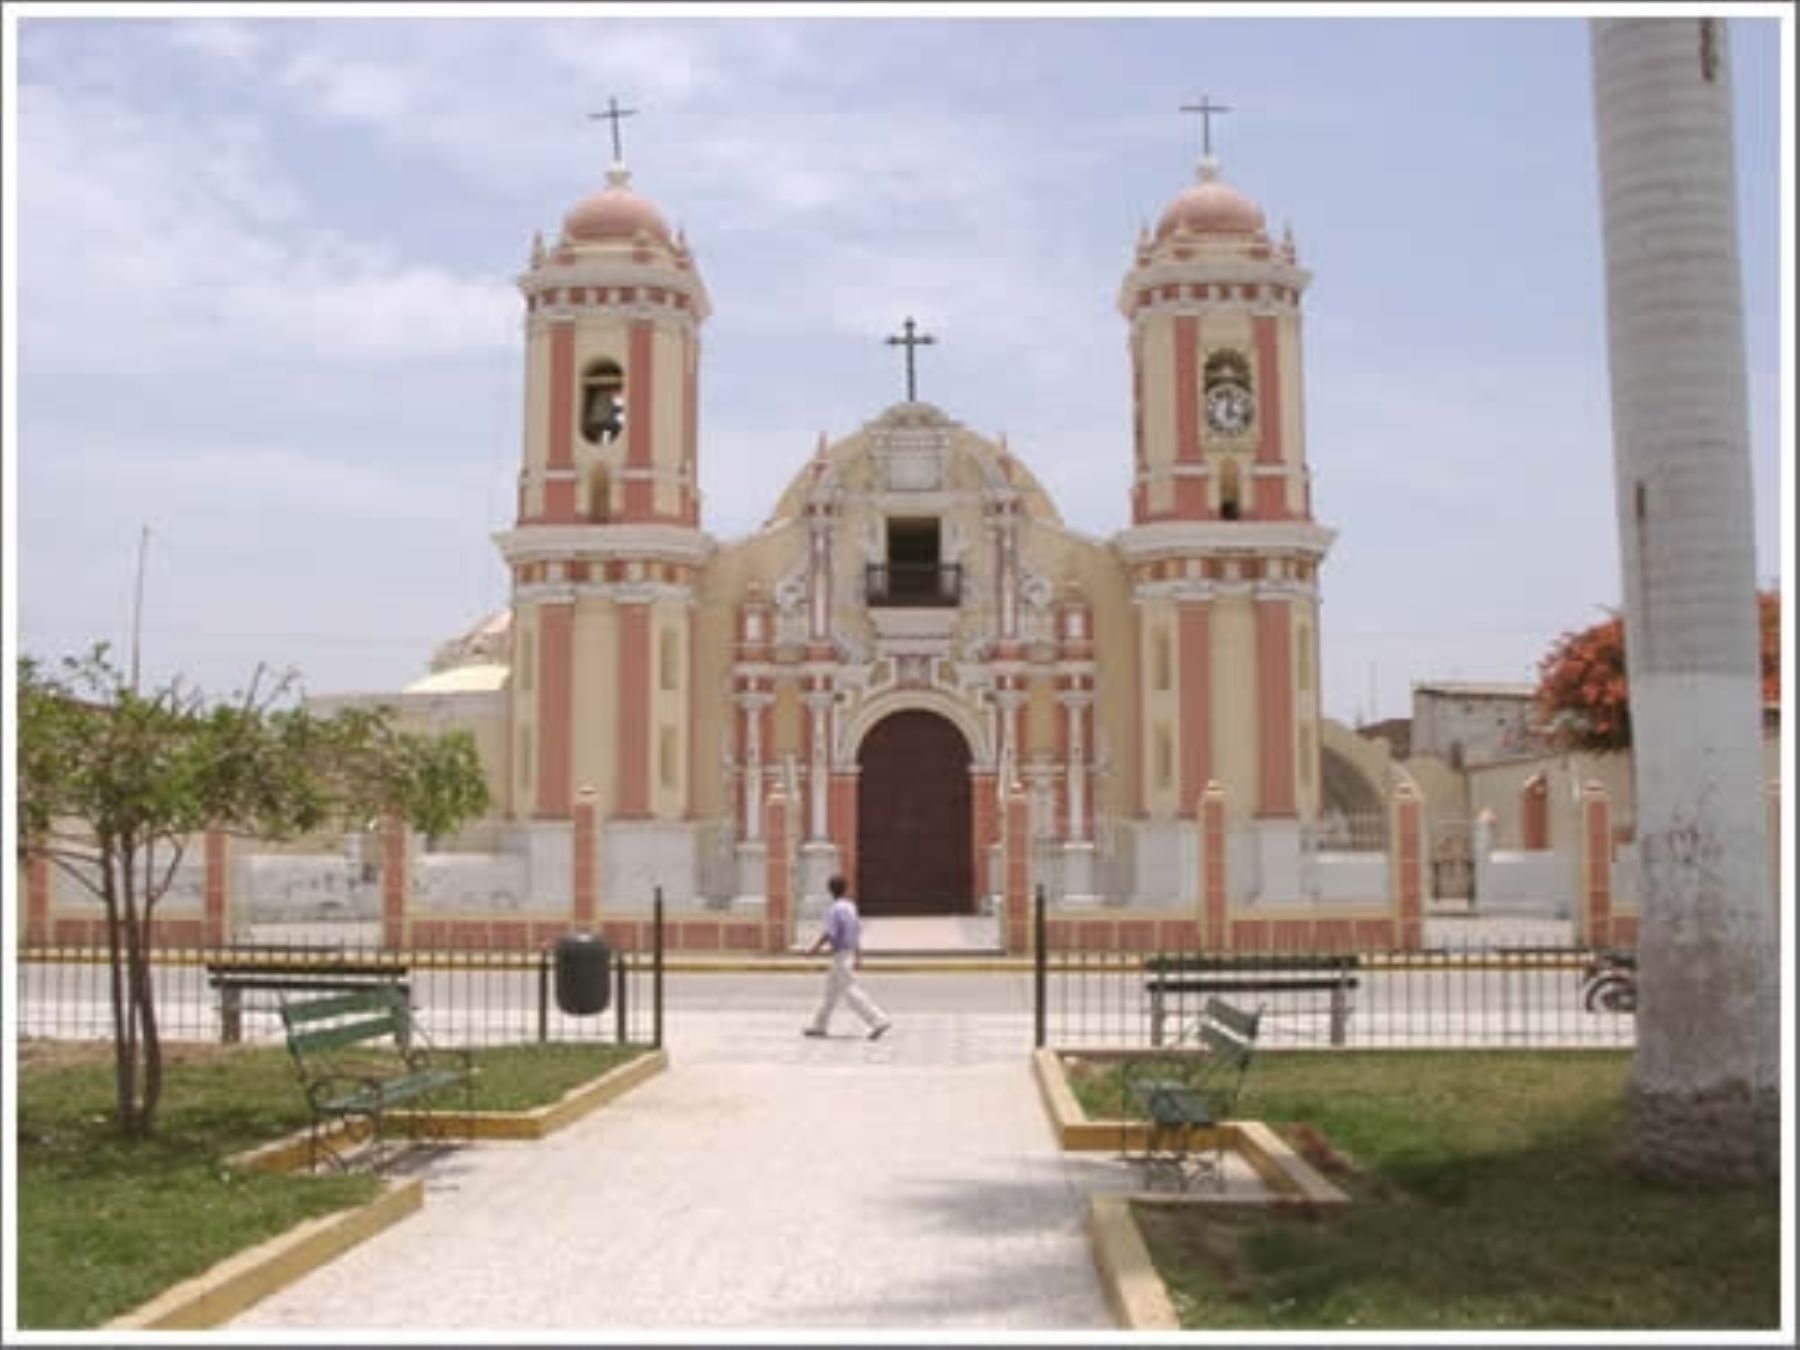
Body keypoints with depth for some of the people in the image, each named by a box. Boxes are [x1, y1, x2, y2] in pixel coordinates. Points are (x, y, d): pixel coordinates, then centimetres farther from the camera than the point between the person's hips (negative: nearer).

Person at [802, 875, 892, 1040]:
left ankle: (879, 1020, -15)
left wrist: (814, 949, -10)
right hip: (850, 953, 10)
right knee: (831, 988, 17)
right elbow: (858, 932, 14)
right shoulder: (851, 907, 10)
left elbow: (829, 933, -22)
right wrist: (858, 957, 19)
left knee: (851, 991, -10)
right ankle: (819, 1025, 24)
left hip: (841, 954, -10)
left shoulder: (835, 909, -17)